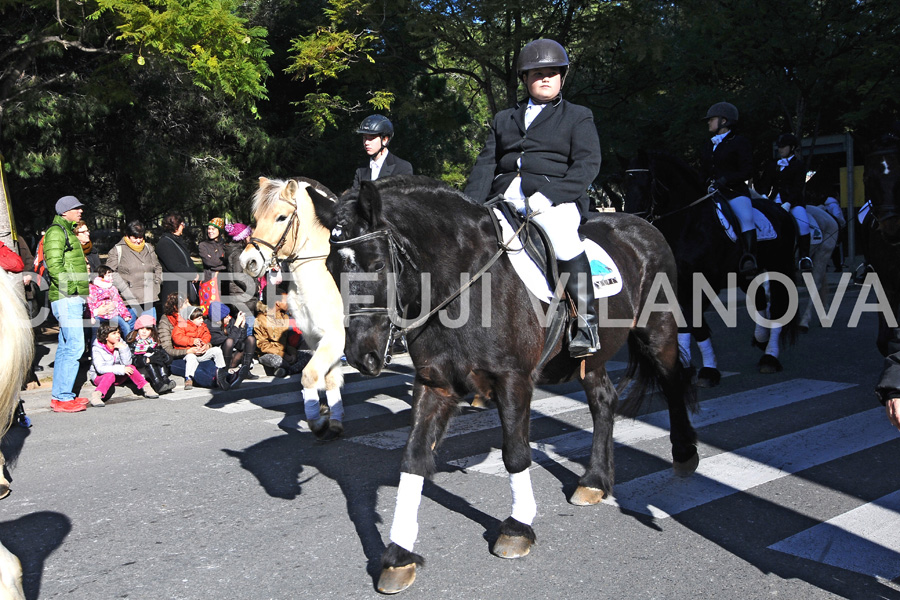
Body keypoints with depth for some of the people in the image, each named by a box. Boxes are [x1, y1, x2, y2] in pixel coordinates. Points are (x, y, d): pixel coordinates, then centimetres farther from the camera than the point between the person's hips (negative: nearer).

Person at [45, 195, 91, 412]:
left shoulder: (67, 231, 23)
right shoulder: (56, 231, -8)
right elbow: (54, 264, -20)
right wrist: (70, 286, -21)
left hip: (73, 298, 10)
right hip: (66, 299, -10)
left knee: (66, 347, 11)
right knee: (75, 346, -13)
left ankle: (60, 396, 16)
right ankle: (62, 397, -10)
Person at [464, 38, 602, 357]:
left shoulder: (578, 117, 14)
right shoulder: (504, 119, 25)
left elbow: (588, 164, -1)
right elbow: (486, 164, 14)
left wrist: (548, 195, -17)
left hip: (555, 198, -4)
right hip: (504, 196, 5)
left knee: (564, 240, -34)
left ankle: (588, 324, -25)